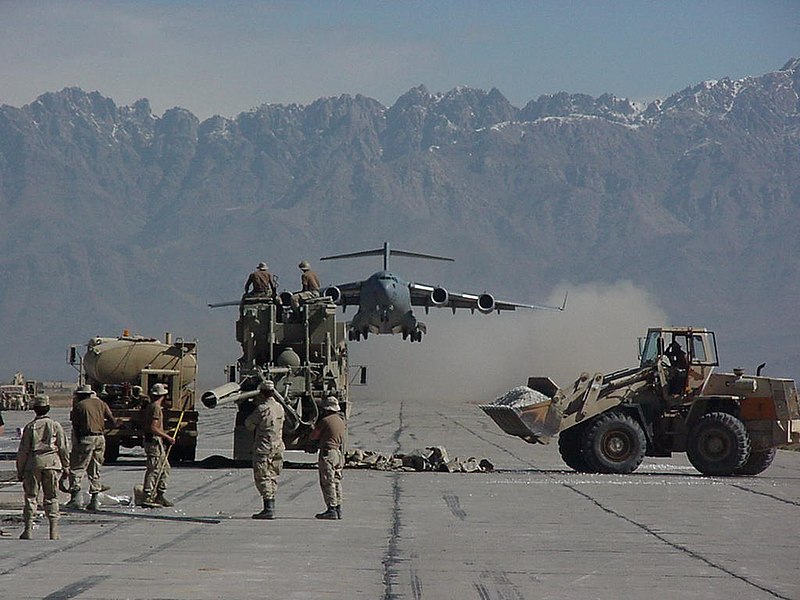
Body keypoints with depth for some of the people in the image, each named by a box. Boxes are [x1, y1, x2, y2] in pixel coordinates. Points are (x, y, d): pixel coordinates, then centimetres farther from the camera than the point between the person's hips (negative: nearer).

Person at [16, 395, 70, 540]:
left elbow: (23, 450, 0)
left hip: (33, 463, -1)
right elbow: (63, 448, 3)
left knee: (30, 496, 7)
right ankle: (54, 531, 2)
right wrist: (66, 466, 13)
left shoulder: (30, 427, 0)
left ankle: (28, 529, 3)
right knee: (51, 497, 6)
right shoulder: (56, 425, 2)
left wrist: (20, 470, 7)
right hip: (51, 462, 1)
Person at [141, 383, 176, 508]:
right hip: (154, 442, -10)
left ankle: (159, 496, 18)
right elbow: (153, 428, -22)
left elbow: (144, 424, 22)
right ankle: (147, 498, -11)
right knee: (153, 470, -10)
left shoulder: (149, 406, 15)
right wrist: (167, 437, -16)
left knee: (165, 469, 15)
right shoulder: (156, 408, -15)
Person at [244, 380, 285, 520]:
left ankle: (268, 509, -12)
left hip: (264, 447, -7)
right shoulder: (280, 408, 6)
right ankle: (271, 508, 13)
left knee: (262, 478, -5)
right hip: (277, 446, 7)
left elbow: (249, 424, -5)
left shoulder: (262, 408, -16)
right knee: (272, 477, 13)